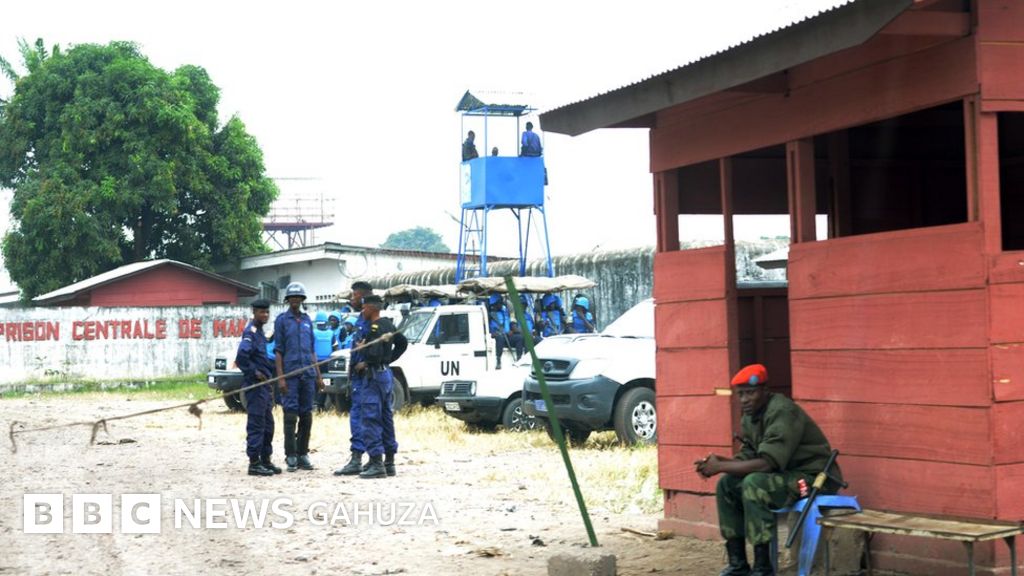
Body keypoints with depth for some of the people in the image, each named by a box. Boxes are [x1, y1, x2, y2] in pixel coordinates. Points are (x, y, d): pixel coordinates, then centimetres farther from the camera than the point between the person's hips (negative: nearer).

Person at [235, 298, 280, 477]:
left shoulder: (260, 332, 16)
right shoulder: (251, 332, -13)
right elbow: (241, 357, -26)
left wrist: (269, 371, 13)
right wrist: (254, 372, -17)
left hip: (264, 385, 10)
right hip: (255, 385, -10)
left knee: (267, 424, 14)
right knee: (256, 424, -6)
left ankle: (265, 460, 21)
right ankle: (254, 463, -3)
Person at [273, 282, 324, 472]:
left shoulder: (307, 320, 15)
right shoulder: (282, 320, 2)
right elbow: (278, 350, -2)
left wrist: (318, 375, 15)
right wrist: (280, 377, -10)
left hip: (308, 373, 5)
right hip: (290, 373, -5)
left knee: (306, 415, 6)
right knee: (291, 415, -5)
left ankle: (303, 454, 13)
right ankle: (291, 456, -2)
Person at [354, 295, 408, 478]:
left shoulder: (374, 328, -16)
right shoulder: (388, 325, 13)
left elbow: (374, 354, -27)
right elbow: (403, 343, 25)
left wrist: (363, 364, -10)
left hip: (374, 375, -10)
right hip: (387, 373, 10)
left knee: (371, 419, -8)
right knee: (386, 419, 13)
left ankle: (376, 464, -12)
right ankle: (389, 462, 17)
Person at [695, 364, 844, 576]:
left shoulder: (782, 412, -23)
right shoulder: (750, 417, 4)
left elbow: (766, 463, -30)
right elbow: (748, 457, 8)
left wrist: (720, 467, -23)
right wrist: (720, 461, -12)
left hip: (815, 478, -9)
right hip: (786, 474, 9)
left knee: (754, 484, -30)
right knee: (727, 484, 1)